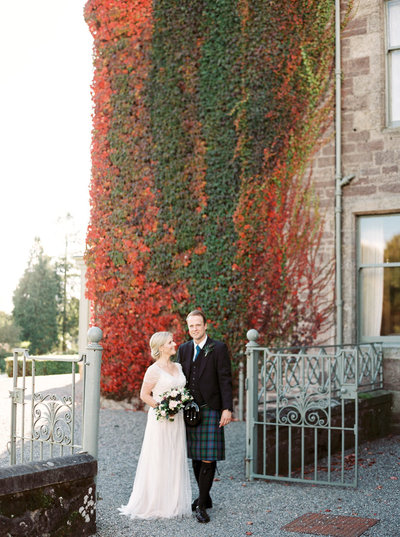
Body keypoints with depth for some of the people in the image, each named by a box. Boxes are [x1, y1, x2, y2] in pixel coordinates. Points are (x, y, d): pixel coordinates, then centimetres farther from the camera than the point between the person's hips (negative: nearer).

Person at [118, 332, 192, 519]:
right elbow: (144, 395, -9)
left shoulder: (177, 367, 10)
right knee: (158, 461, -2)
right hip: (160, 419, -7)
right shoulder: (154, 370, -11)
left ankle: (174, 503, 19)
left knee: (176, 460, 10)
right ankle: (154, 504, 9)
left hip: (177, 419, 7)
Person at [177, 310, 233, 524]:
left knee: (208, 458, -7)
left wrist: (227, 409, -13)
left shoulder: (218, 348, -3)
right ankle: (204, 497, 25)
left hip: (210, 410, -5)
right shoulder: (183, 349, 11)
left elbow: (225, 380, -7)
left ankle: (201, 505, -3)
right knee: (196, 457, 11)